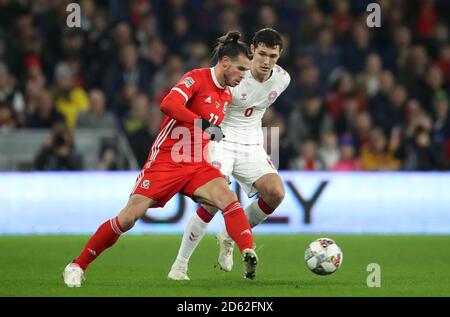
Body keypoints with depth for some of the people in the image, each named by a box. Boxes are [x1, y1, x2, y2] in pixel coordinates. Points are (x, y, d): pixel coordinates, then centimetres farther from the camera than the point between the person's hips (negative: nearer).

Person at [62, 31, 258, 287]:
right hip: (165, 160, -6)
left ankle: (248, 254, -35)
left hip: (197, 165, 6)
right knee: (128, 218, -8)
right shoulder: (197, 78, -11)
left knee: (229, 198, -24)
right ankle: (77, 266, 6)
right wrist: (204, 123, -36)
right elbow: (168, 105, -30)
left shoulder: (227, 96, 12)